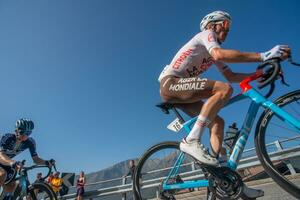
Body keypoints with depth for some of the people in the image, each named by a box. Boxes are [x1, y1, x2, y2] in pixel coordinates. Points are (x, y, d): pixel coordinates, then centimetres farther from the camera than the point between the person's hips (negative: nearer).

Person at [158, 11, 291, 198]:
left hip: (180, 90, 9)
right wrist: (263, 56, -24)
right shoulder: (206, 34, 0)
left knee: (217, 122, 2)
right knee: (224, 89, -25)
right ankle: (192, 140, -28)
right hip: (171, 82, -9)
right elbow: (220, 54, -24)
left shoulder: (213, 52, 25)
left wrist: (260, 73, 6)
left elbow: (231, 76, 17)